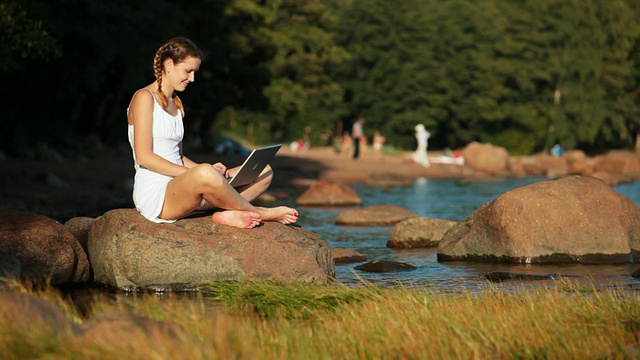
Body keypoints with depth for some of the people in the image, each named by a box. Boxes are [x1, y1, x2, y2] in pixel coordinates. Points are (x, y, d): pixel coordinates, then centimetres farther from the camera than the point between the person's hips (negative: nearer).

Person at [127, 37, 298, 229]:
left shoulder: (176, 103, 21)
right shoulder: (144, 98, -5)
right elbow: (143, 157, -14)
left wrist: (209, 170, 1)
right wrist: (195, 173, -18)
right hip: (153, 195, -9)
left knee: (264, 172, 1)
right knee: (205, 174, -42)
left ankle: (228, 214, -27)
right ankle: (257, 213, -17)